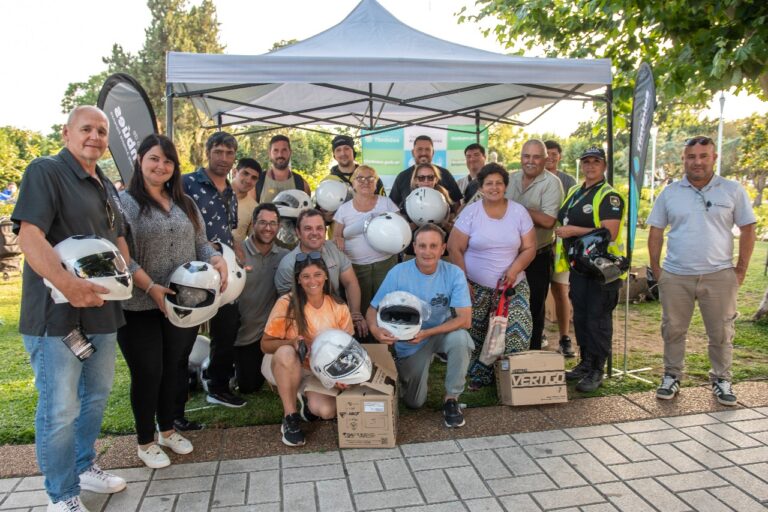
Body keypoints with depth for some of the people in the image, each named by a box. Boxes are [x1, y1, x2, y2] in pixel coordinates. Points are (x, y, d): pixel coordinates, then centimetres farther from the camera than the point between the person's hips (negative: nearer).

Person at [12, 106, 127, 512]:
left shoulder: (107, 186, 15)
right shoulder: (45, 171, -10)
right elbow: (29, 236, -21)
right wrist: (68, 285, -32)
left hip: (101, 309, 8)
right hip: (56, 312, -8)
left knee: (97, 395, 20)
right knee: (59, 408, 2)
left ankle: (83, 467, 40)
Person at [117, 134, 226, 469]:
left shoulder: (185, 203, 12)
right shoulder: (124, 202, -7)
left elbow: (200, 242, 13)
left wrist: (217, 259, -8)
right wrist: (151, 287, -21)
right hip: (140, 307, -5)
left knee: (175, 369, 16)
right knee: (147, 373, 5)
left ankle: (167, 430, 36)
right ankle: (145, 442, 25)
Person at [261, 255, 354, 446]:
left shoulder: (339, 308, -9)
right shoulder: (287, 304, -17)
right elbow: (265, 344, -11)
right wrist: (291, 343, -31)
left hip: (320, 373, 2)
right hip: (285, 368, -2)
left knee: (326, 411, -26)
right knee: (286, 353, -37)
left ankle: (306, 396, 12)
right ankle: (290, 418, -18)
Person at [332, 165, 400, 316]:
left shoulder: (386, 202, 6)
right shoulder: (344, 208, 6)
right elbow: (335, 236, 10)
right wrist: (337, 240, -13)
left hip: (385, 263, 0)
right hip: (356, 266, 0)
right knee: (360, 307, 3)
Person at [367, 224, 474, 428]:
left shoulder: (454, 274, -18)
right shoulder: (398, 273, -19)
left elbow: (465, 319, -24)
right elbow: (372, 310, -15)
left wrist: (426, 333, -34)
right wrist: (375, 329, -39)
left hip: (443, 332, 0)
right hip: (408, 341, 0)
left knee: (460, 338, -34)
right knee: (414, 403, 2)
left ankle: (451, 398, -11)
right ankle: (402, 372, 37)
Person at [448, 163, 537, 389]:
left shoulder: (519, 212, 3)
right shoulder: (470, 212, -3)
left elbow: (529, 248, 3)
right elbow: (454, 248, -3)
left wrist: (514, 269, -14)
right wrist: (463, 282, -9)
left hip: (512, 286, 1)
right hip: (476, 287, -1)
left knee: (518, 334, -8)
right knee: (475, 335, 1)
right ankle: (479, 377, 21)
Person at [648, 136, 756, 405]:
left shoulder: (733, 190, 1)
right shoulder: (669, 193, 5)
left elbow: (747, 230, 4)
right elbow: (655, 232, 8)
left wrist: (741, 270, 0)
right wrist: (656, 269, 2)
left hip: (719, 275, -1)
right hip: (675, 277, 1)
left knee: (721, 333, 9)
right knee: (673, 330, 10)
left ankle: (722, 380, 26)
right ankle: (672, 376, 25)